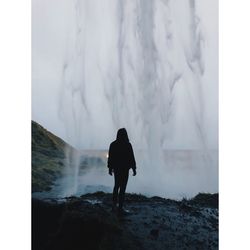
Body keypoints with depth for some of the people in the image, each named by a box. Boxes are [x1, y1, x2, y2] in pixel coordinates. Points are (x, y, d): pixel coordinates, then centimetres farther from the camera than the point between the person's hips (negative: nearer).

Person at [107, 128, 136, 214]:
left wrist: (110, 168, 13)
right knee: (122, 188, 3)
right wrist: (134, 169, -4)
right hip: (125, 169, -5)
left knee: (116, 186, 20)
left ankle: (114, 205, 24)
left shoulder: (113, 144, -2)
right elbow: (132, 158, -13)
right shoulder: (128, 145, -14)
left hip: (116, 168, 5)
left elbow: (110, 157, 3)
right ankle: (120, 208, 9)